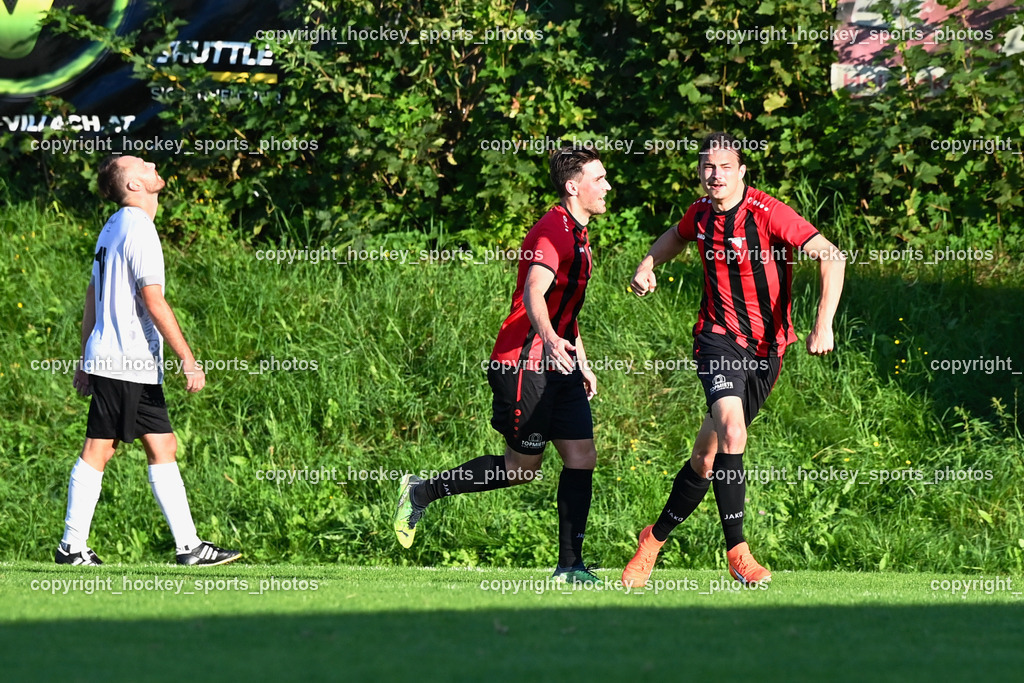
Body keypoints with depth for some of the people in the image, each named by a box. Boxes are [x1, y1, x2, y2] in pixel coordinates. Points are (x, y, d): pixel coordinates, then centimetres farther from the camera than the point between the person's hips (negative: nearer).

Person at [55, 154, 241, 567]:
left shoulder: (112, 228, 16)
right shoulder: (138, 228, -13)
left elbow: (93, 297, 20)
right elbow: (153, 301, -17)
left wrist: (87, 358, 24)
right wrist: (188, 359, -15)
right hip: (127, 363, -10)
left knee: (163, 449, 7)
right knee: (98, 450, -6)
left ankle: (189, 546, 6)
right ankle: (72, 546, -3)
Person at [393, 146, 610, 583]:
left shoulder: (577, 235, 17)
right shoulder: (553, 230, -16)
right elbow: (533, 294, -30)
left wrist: (581, 363, 32)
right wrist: (550, 339, -47)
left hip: (557, 367, 9)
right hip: (524, 364, -9)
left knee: (582, 457, 0)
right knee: (522, 467, -1)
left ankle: (569, 566, 1)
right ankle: (420, 492, 14)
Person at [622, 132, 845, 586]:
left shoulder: (768, 213, -15)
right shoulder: (701, 213, 1)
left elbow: (832, 258, -19)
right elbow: (677, 236, 28)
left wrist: (823, 324, -27)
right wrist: (647, 266, 10)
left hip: (765, 346, -1)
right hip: (718, 338, 1)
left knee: (708, 455, 7)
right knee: (732, 431, -26)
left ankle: (655, 539, 29)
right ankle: (737, 550, -21)